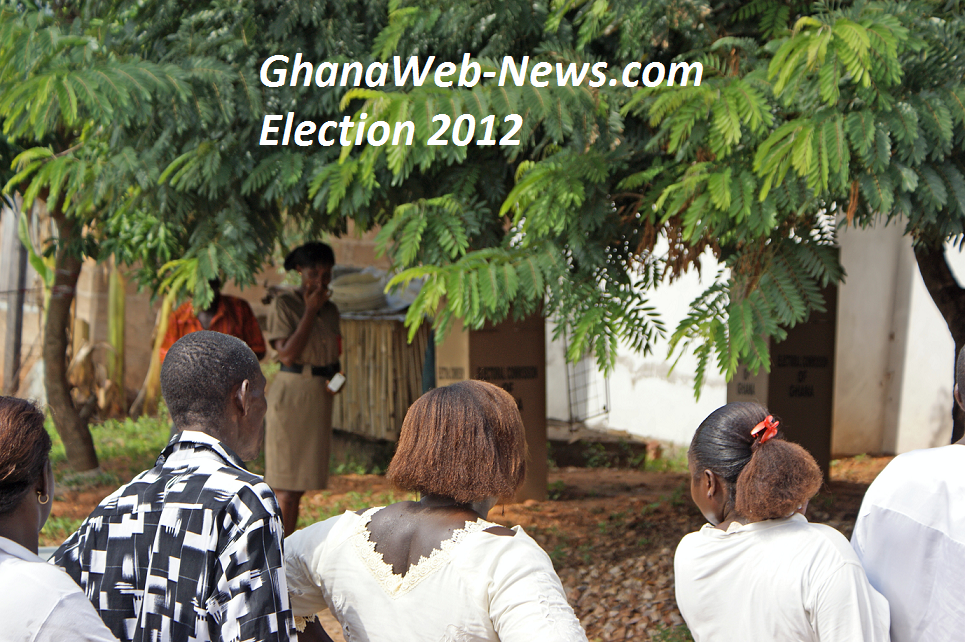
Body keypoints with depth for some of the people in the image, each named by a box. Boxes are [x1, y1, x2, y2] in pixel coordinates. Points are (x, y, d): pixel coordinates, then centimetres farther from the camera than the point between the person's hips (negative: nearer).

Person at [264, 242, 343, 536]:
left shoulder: (330, 309, 12)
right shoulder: (284, 304, -7)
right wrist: (310, 311, -15)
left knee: (302, 480, 9)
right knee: (287, 484, -8)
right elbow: (288, 355, -17)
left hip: (319, 398, 7)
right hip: (291, 393, -7)